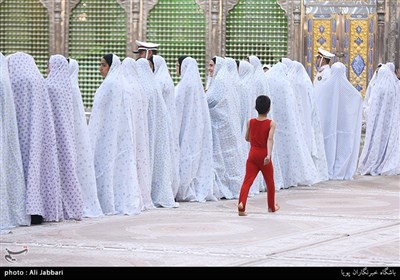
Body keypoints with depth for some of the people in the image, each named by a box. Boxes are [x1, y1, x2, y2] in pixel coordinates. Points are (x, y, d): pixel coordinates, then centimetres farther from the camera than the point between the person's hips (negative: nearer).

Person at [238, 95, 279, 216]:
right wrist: (269, 154, -30)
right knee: (270, 182, 18)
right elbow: (270, 139, -20)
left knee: (247, 181, -7)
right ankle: (272, 206, 32)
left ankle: (241, 203, -29)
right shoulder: (271, 124, -7)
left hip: (252, 155, 2)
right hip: (264, 155, -2)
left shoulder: (250, 122, 2)